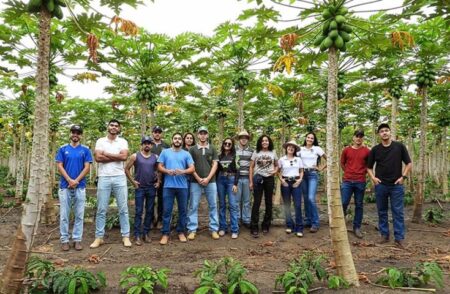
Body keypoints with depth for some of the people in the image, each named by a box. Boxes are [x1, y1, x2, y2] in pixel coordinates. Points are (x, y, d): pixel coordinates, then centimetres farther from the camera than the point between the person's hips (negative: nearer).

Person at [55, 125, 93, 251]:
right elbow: (59, 166, 1)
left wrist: (76, 181, -11)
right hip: (65, 186, 0)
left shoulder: (85, 150, 5)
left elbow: (87, 167, -1)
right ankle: (64, 240, 13)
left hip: (80, 186, 0)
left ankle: (77, 239, 13)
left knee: (79, 215, 4)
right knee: (64, 215, 4)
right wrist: (70, 180, -10)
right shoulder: (63, 149, 7)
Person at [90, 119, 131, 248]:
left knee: (123, 209, 4)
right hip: (104, 178, 0)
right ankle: (99, 237, 14)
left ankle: (125, 236, 12)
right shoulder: (100, 141, 6)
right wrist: (116, 157, -8)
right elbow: (98, 158, -8)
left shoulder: (123, 141, 7)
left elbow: (124, 156, -10)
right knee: (101, 209, 5)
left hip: (119, 177, 0)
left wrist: (107, 154, -6)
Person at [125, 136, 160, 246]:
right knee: (139, 212, -1)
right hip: (139, 188, -3)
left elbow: (158, 170, 15)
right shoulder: (135, 156, -2)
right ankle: (137, 235, 5)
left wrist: (158, 181, 4)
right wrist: (132, 181, -4)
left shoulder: (155, 157, 5)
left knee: (149, 211, 7)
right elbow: (127, 169, 1)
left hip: (152, 188, 3)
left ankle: (146, 233, 18)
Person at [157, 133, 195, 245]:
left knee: (182, 210, 8)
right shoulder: (165, 152, 8)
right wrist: (167, 171, -15)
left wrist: (183, 171, -19)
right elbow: (159, 166, 5)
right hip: (168, 186, -1)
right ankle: (165, 234, 9)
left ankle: (181, 232, 20)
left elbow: (192, 168, 1)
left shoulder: (186, 154, 8)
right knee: (167, 210, 1)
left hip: (182, 186, 1)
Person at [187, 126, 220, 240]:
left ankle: (214, 229, 14)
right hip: (196, 181, -1)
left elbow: (215, 165, 3)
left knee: (213, 205, 5)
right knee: (193, 206, 2)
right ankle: (192, 230, 10)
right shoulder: (192, 149, 5)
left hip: (210, 181, 1)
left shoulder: (212, 149, 7)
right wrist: (198, 178, -8)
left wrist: (208, 178, -8)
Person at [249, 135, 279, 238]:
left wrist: (275, 171, -7)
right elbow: (251, 167, 4)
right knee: (256, 202, -5)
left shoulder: (273, 153, 7)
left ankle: (266, 226, 21)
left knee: (268, 202, 8)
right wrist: (250, 181, -2)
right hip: (258, 179, -2)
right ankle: (254, 228, -2)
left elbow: (277, 165, 16)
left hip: (269, 179, 2)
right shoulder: (256, 153, 3)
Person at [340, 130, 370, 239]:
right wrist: (348, 172, 9)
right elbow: (342, 163, 16)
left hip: (360, 182, 0)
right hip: (347, 181, 0)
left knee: (359, 205, 6)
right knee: (343, 203, -2)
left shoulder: (367, 151, 1)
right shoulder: (346, 150, 4)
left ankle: (357, 228, 16)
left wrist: (362, 172, 3)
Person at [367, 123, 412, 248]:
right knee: (382, 212, 8)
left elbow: (409, 164, 5)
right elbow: (369, 166, 11)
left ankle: (399, 238, 6)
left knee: (398, 212, 0)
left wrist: (403, 177, -5)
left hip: (396, 185, -2)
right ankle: (384, 235, 19)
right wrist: (373, 177, -4)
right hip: (380, 185, 2)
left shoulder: (399, 146, 0)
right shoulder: (375, 149, 2)